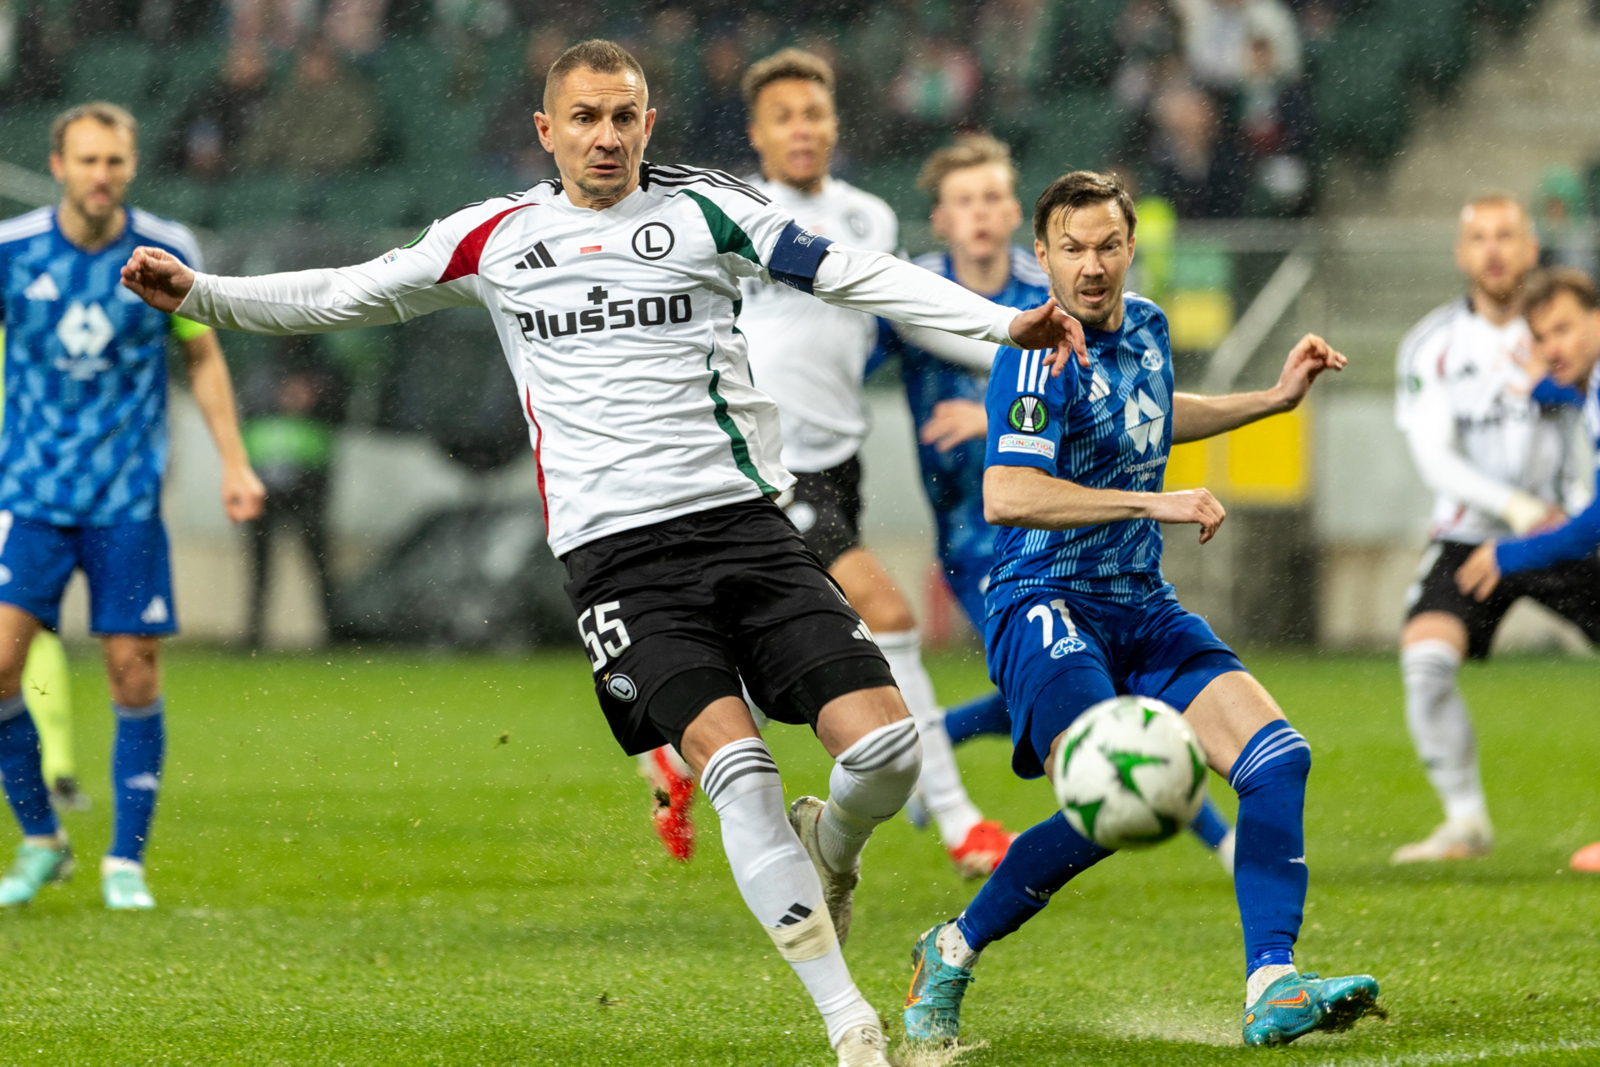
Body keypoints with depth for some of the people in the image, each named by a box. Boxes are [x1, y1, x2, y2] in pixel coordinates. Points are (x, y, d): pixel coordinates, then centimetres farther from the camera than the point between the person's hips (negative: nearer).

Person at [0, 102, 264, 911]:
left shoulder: (166, 254, -2)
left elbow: (203, 358, 11)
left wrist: (234, 463, 7)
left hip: (128, 499, 0)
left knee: (135, 674, -4)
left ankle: (126, 862, 9)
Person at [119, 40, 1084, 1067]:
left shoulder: (706, 209, 7)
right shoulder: (494, 238, 11)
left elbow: (857, 275, 1)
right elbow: (345, 296, 20)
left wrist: (1003, 323, -9)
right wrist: (200, 292, 10)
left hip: (744, 518, 1)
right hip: (616, 550, -1)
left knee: (886, 748, -14)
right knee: (734, 761, -21)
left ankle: (827, 847, 25)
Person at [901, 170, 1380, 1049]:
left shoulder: (1145, 325, 11)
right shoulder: (1040, 356, -16)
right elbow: (1006, 497, -30)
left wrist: (1273, 399, 30)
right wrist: (1154, 503, -28)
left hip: (1143, 609, 8)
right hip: (1046, 606, -8)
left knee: (1276, 758, -10)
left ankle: (1273, 991, -13)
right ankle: (951, 954, -3)